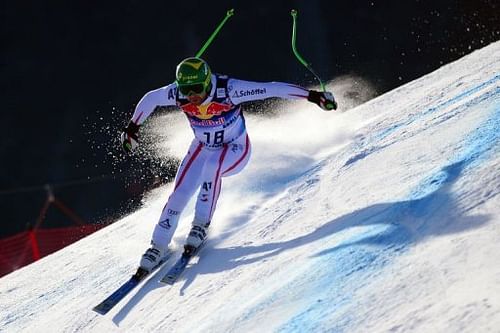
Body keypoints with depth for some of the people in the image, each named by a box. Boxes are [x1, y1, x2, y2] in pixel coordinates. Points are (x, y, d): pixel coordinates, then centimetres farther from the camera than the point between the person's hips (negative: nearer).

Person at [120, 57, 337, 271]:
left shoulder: (228, 90, -33)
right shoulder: (177, 94, -23)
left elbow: (273, 89, -33)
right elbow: (149, 99, -2)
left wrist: (312, 96, -34)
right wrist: (132, 127, 7)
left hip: (235, 150, -3)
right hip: (203, 148, 3)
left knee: (212, 164, -35)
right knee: (180, 194, -11)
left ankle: (201, 224, -21)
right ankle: (158, 247, 5)